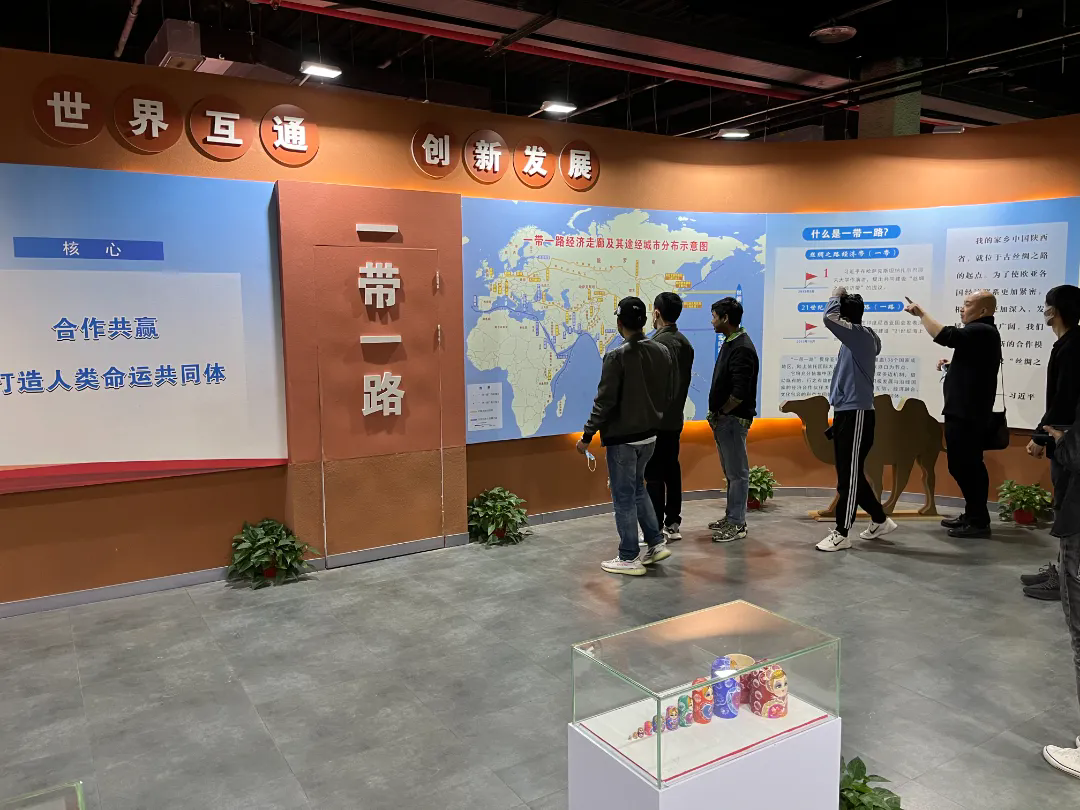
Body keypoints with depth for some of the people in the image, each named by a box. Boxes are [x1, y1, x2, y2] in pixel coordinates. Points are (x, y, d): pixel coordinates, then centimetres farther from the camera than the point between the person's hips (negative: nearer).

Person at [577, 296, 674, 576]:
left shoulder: (616, 356, -18)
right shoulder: (662, 352, 2)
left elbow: (604, 401, -18)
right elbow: (668, 395, 9)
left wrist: (587, 436, -10)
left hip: (622, 438, -7)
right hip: (650, 434, 7)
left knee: (624, 497, 4)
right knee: (637, 489, 24)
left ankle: (629, 559, 13)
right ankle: (656, 544, 25)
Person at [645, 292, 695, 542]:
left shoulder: (656, 343, -17)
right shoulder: (685, 343, 8)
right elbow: (685, 381, 13)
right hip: (675, 418, 8)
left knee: (654, 474, -3)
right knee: (672, 469, 13)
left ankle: (656, 530, 2)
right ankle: (673, 524, 19)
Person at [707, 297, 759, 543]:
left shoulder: (742, 348, -19)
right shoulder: (730, 342, 13)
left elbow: (740, 393, -24)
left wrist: (720, 413, -12)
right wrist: (716, 413, 11)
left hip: (734, 419, -10)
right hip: (724, 419, 10)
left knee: (737, 472, -2)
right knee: (730, 470, 17)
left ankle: (737, 524, 5)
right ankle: (732, 517, 27)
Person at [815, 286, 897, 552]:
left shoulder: (863, 336, -15)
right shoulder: (854, 339, 12)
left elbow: (829, 318, -26)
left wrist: (836, 296, -10)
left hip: (856, 415, -9)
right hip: (844, 413, 9)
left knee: (849, 477, -4)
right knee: (851, 475, 16)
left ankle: (841, 534, 2)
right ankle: (880, 520, 29)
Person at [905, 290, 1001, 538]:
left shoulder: (981, 332, -14)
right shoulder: (981, 332, 20)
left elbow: (945, 335, -26)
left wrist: (921, 313, -16)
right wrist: (952, 366, 12)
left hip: (967, 414, -11)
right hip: (966, 412, 11)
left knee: (964, 465, -8)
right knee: (967, 464, 16)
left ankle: (979, 521, -1)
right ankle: (973, 515, 24)